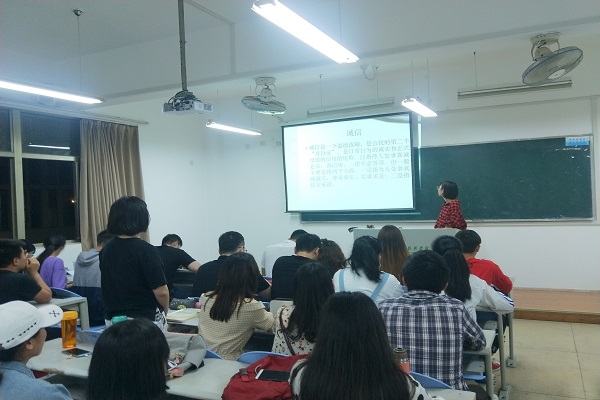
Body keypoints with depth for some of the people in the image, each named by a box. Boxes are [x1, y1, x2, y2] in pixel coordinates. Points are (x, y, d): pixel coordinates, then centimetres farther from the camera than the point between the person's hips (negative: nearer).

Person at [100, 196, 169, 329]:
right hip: (145, 321, -6)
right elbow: (161, 292, -16)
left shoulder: (105, 250, 3)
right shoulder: (146, 251, -18)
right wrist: (165, 311, 4)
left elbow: (109, 286, 13)